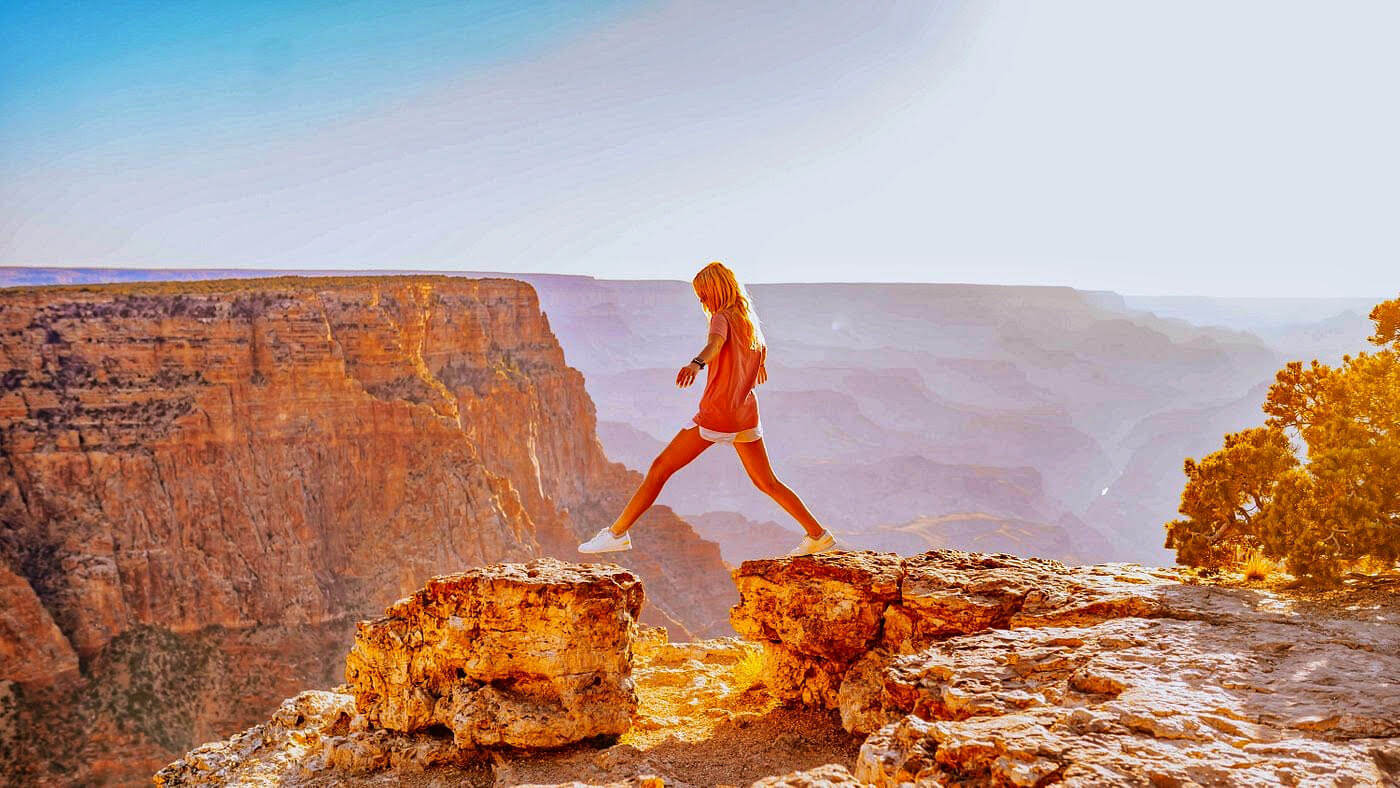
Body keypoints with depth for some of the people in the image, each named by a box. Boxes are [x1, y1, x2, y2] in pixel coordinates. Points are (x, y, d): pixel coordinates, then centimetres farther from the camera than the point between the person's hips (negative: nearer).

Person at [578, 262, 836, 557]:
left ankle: (616, 533, -1)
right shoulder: (750, 321, 13)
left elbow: (715, 343, -33)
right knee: (767, 482, 18)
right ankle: (817, 534, 17)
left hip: (716, 413, -7)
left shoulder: (722, 318, -9)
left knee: (659, 468, -1)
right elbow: (762, 349, 33)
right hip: (746, 414, 7)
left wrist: (696, 363, -53)